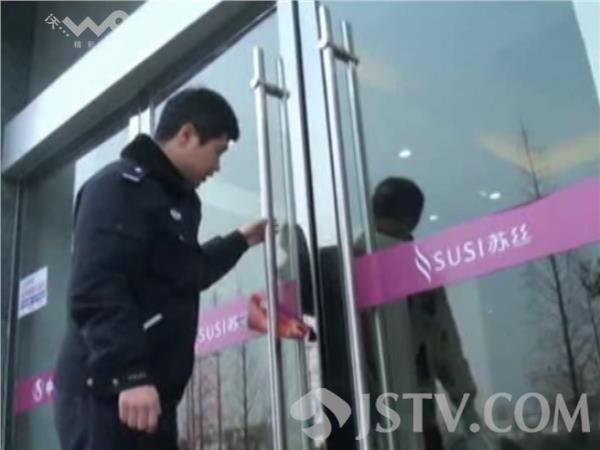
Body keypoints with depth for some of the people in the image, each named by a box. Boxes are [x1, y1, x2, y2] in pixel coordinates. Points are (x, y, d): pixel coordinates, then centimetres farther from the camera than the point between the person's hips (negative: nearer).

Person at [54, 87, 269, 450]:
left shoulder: (176, 200, 23)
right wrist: (129, 376, -27)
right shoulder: (118, 186, -8)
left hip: (151, 389, 10)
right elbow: (96, 291, -20)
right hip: (107, 389, -10)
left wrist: (240, 241, 36)